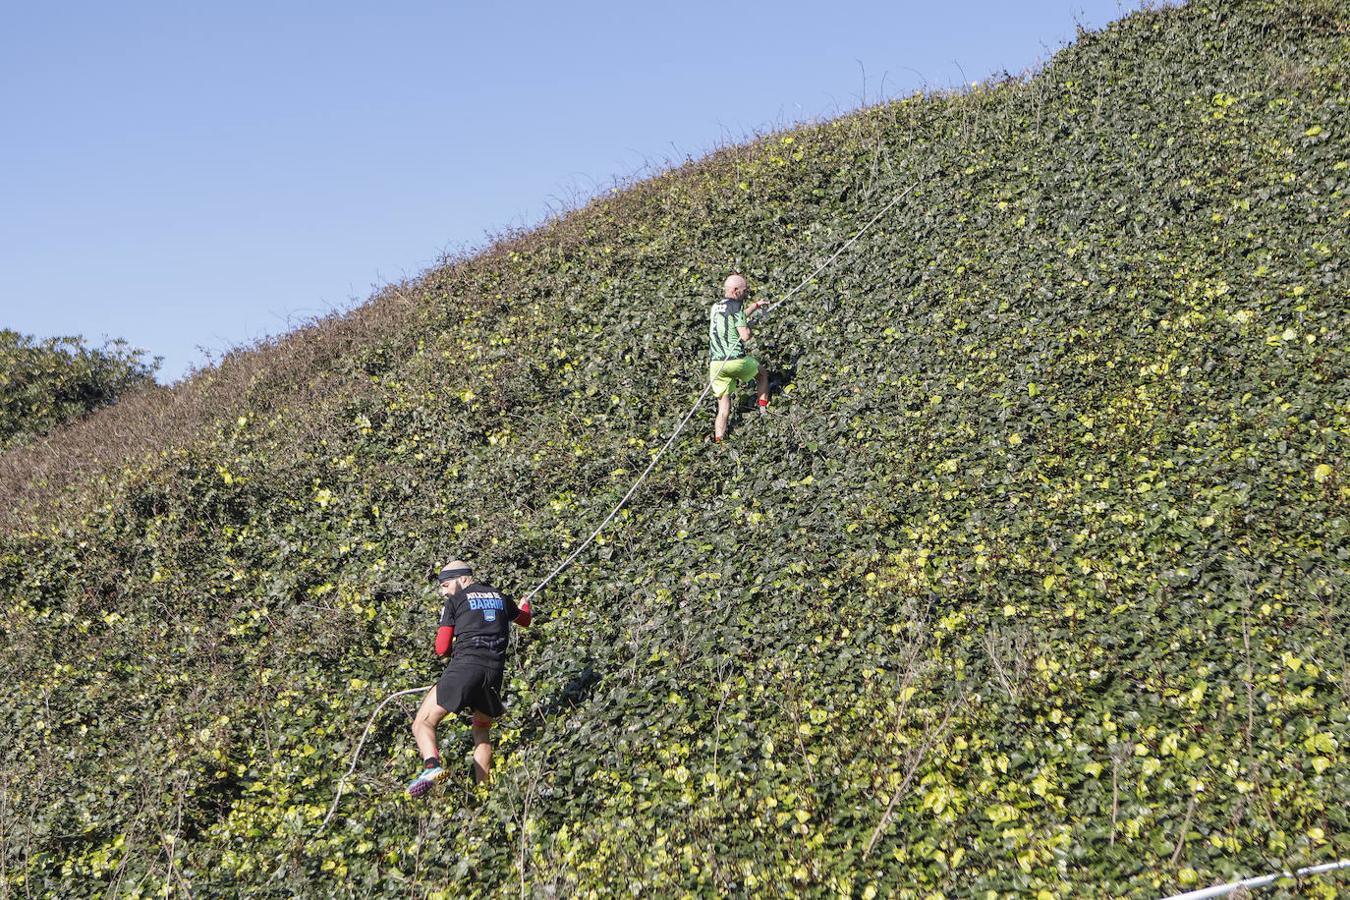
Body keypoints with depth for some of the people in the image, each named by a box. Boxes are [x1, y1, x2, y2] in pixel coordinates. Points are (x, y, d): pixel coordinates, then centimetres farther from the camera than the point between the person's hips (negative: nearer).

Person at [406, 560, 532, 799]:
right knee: (481, 730, 25)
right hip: (495, 672, 5)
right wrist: (525, 605, 63)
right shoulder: (498, 596, 21)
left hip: (465, 667, -5)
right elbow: (525, 620, 40)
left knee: (423, 723, -1)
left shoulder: (455, 601, 6)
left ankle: (432, 764, -30)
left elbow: (441, 649, 2)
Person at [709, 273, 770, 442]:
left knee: (723, 407, 8)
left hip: (715, 364, 6)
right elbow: (745, 336, -13)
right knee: (762, 374, 26)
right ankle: (763, 409, 22)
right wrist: (749, 326, 8)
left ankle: (718, 441, -2)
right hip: (736, 360, -6)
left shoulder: (716, 307, 18)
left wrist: (755, 305, 44)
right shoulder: (735, 305, -8)